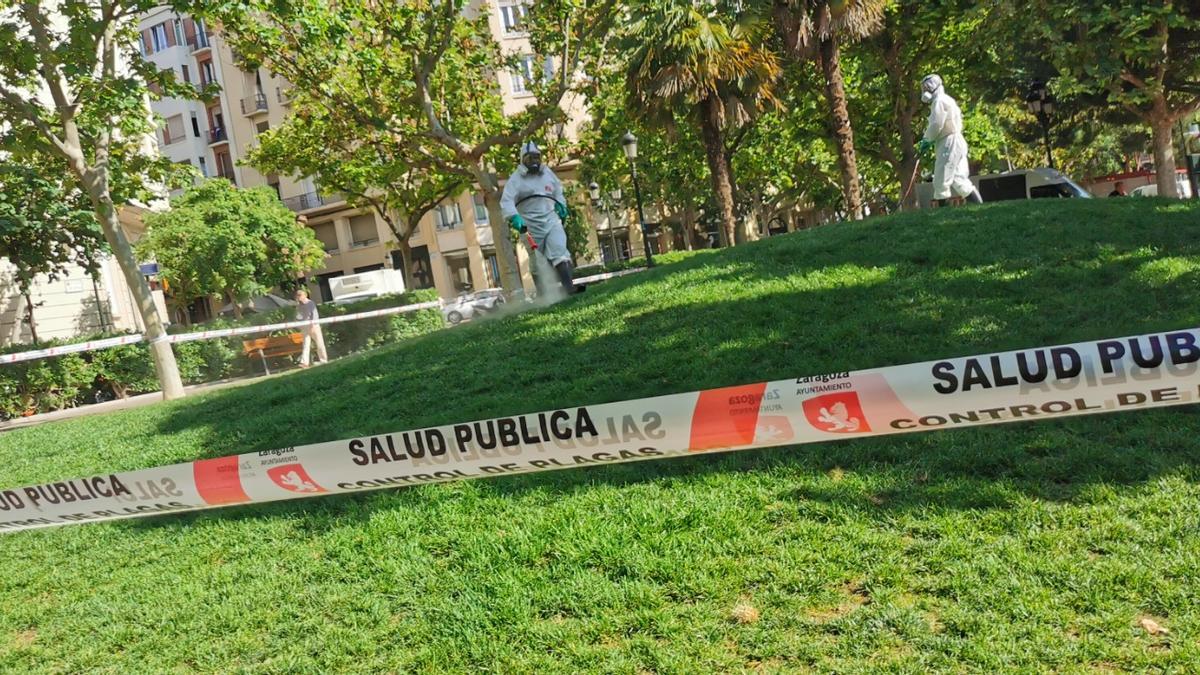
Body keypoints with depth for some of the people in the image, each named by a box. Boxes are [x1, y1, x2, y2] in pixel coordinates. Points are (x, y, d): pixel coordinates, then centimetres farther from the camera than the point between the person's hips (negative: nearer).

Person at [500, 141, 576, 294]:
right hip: (530, 224, -2)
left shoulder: (547, 172, 16)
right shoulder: (516, 178, 0)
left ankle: (569, 286, -26)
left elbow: (558, 190, 35)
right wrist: (514, 217, -28)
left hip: (551, 219, 2)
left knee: (559, 251, -18)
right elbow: (506, 201, -12)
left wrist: (561, 204, 19)